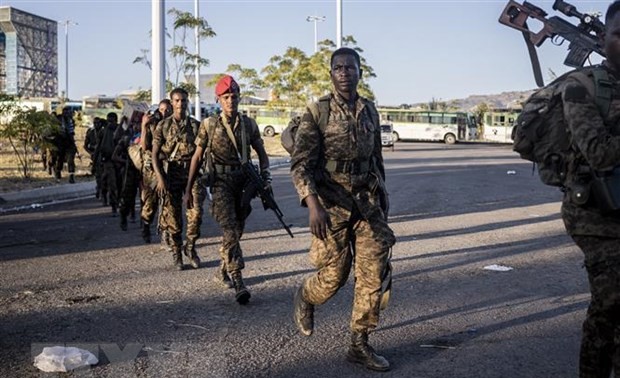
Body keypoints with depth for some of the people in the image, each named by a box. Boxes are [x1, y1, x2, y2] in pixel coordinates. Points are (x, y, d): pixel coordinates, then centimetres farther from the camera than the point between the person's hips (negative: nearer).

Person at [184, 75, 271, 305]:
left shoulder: (249, 124, 7)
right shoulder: (209, 125, 0)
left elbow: (261, 153, 14)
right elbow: (197, 157, 3)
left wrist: (265, 178, -3)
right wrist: (188, 189, 3)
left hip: (243, 182, 4)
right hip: (221, 183, -4)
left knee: (236, 230, 12)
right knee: (229, 230, -15)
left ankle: (223, 271, 32)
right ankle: (238, 281, -19)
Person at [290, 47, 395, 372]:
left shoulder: (370, 111, 9)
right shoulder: (317, 111, -6)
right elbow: (300, 164, -11)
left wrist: (382, 196, 19)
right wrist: (312, 205, -23)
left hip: (368, 202, 5)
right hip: (332, 202, -4)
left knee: (373, 273, -1)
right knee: (334, 275, 3)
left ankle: (359, 344, 11)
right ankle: (305, 298, 38)